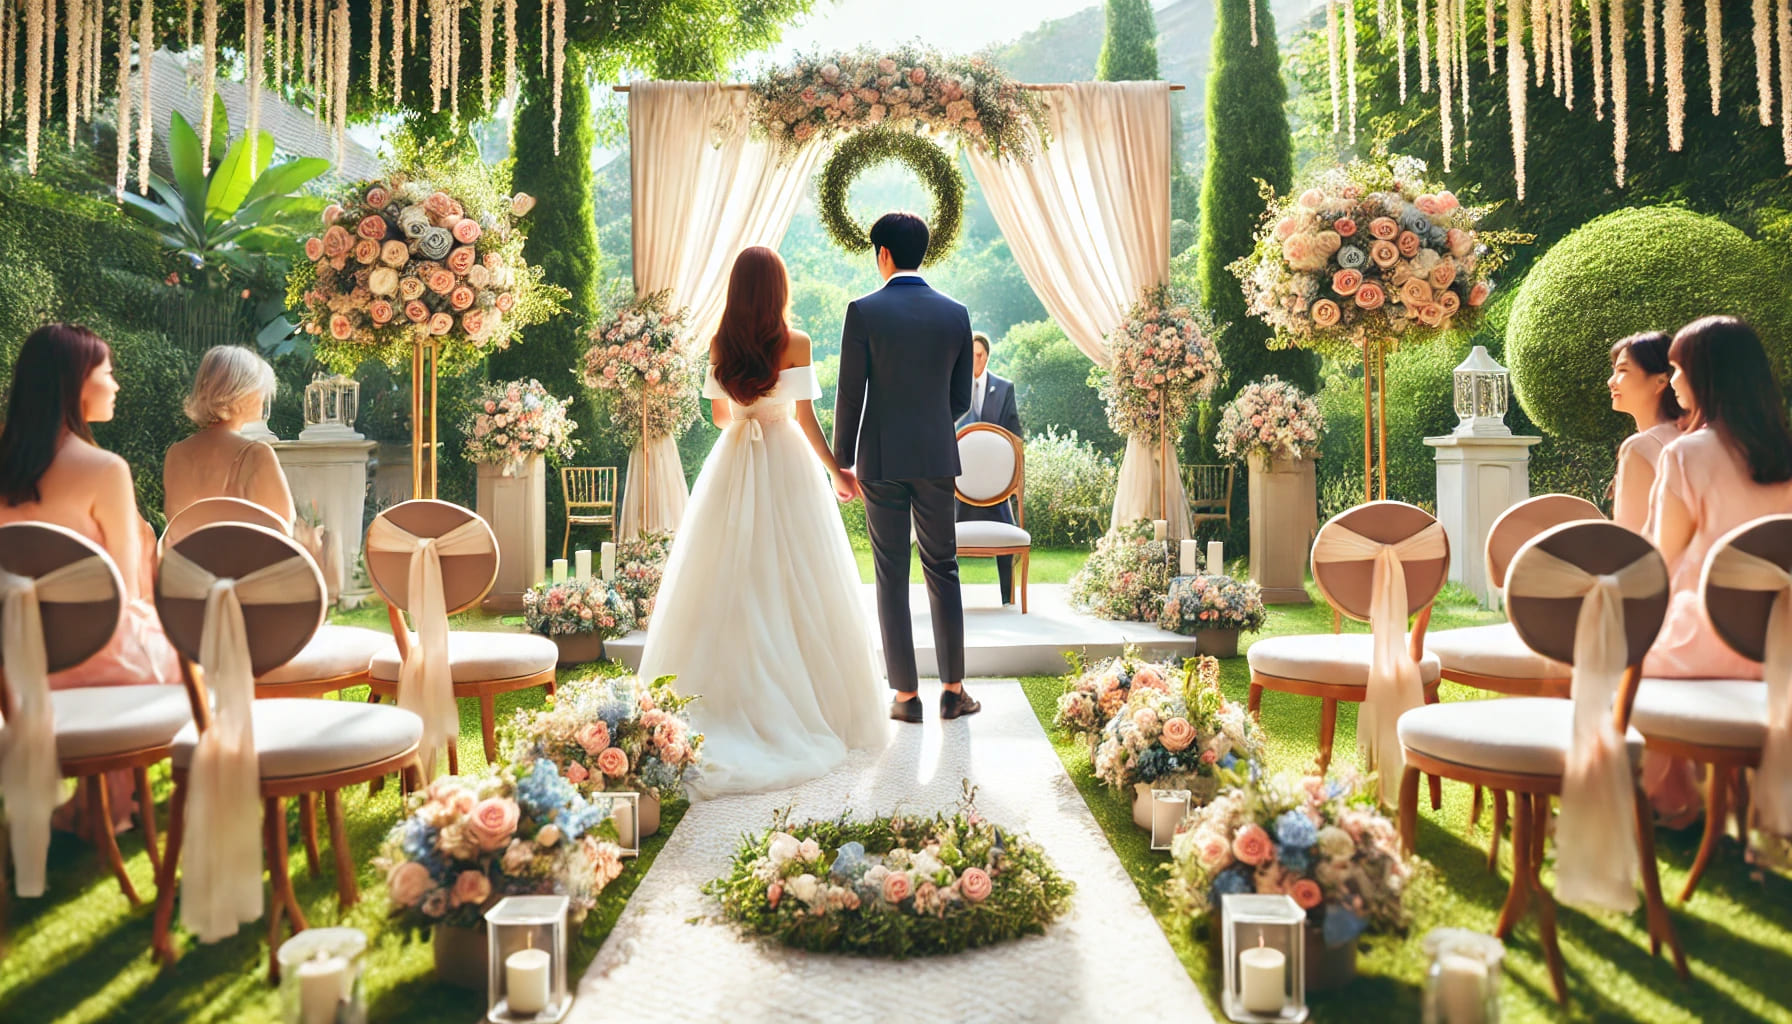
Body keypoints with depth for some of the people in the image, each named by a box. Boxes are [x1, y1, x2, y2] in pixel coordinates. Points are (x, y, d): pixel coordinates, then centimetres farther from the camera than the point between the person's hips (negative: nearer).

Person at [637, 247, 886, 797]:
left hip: (732, 464, 3)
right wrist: (837, 470, 3)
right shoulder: (795, 343, -7)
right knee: (793, 584, 1)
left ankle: (725, 699, 9)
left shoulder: (721, 344, 3)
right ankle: (805, 704, 5)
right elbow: (805, 418, -7)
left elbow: (719, 413, 11)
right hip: (786, 465, -3)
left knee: (728, 582, 7)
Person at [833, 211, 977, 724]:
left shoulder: (864, 310, -6)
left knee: (891, 576, 5)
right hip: (937, 457, 3)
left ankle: (906, 695, 9)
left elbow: (849, 394, -6)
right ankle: (953, 689, 16)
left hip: (881, 459, -2)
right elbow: (961, 398, 8)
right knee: (943, 570, 11)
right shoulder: (955, 314, 3)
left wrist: (842, 460, 4)